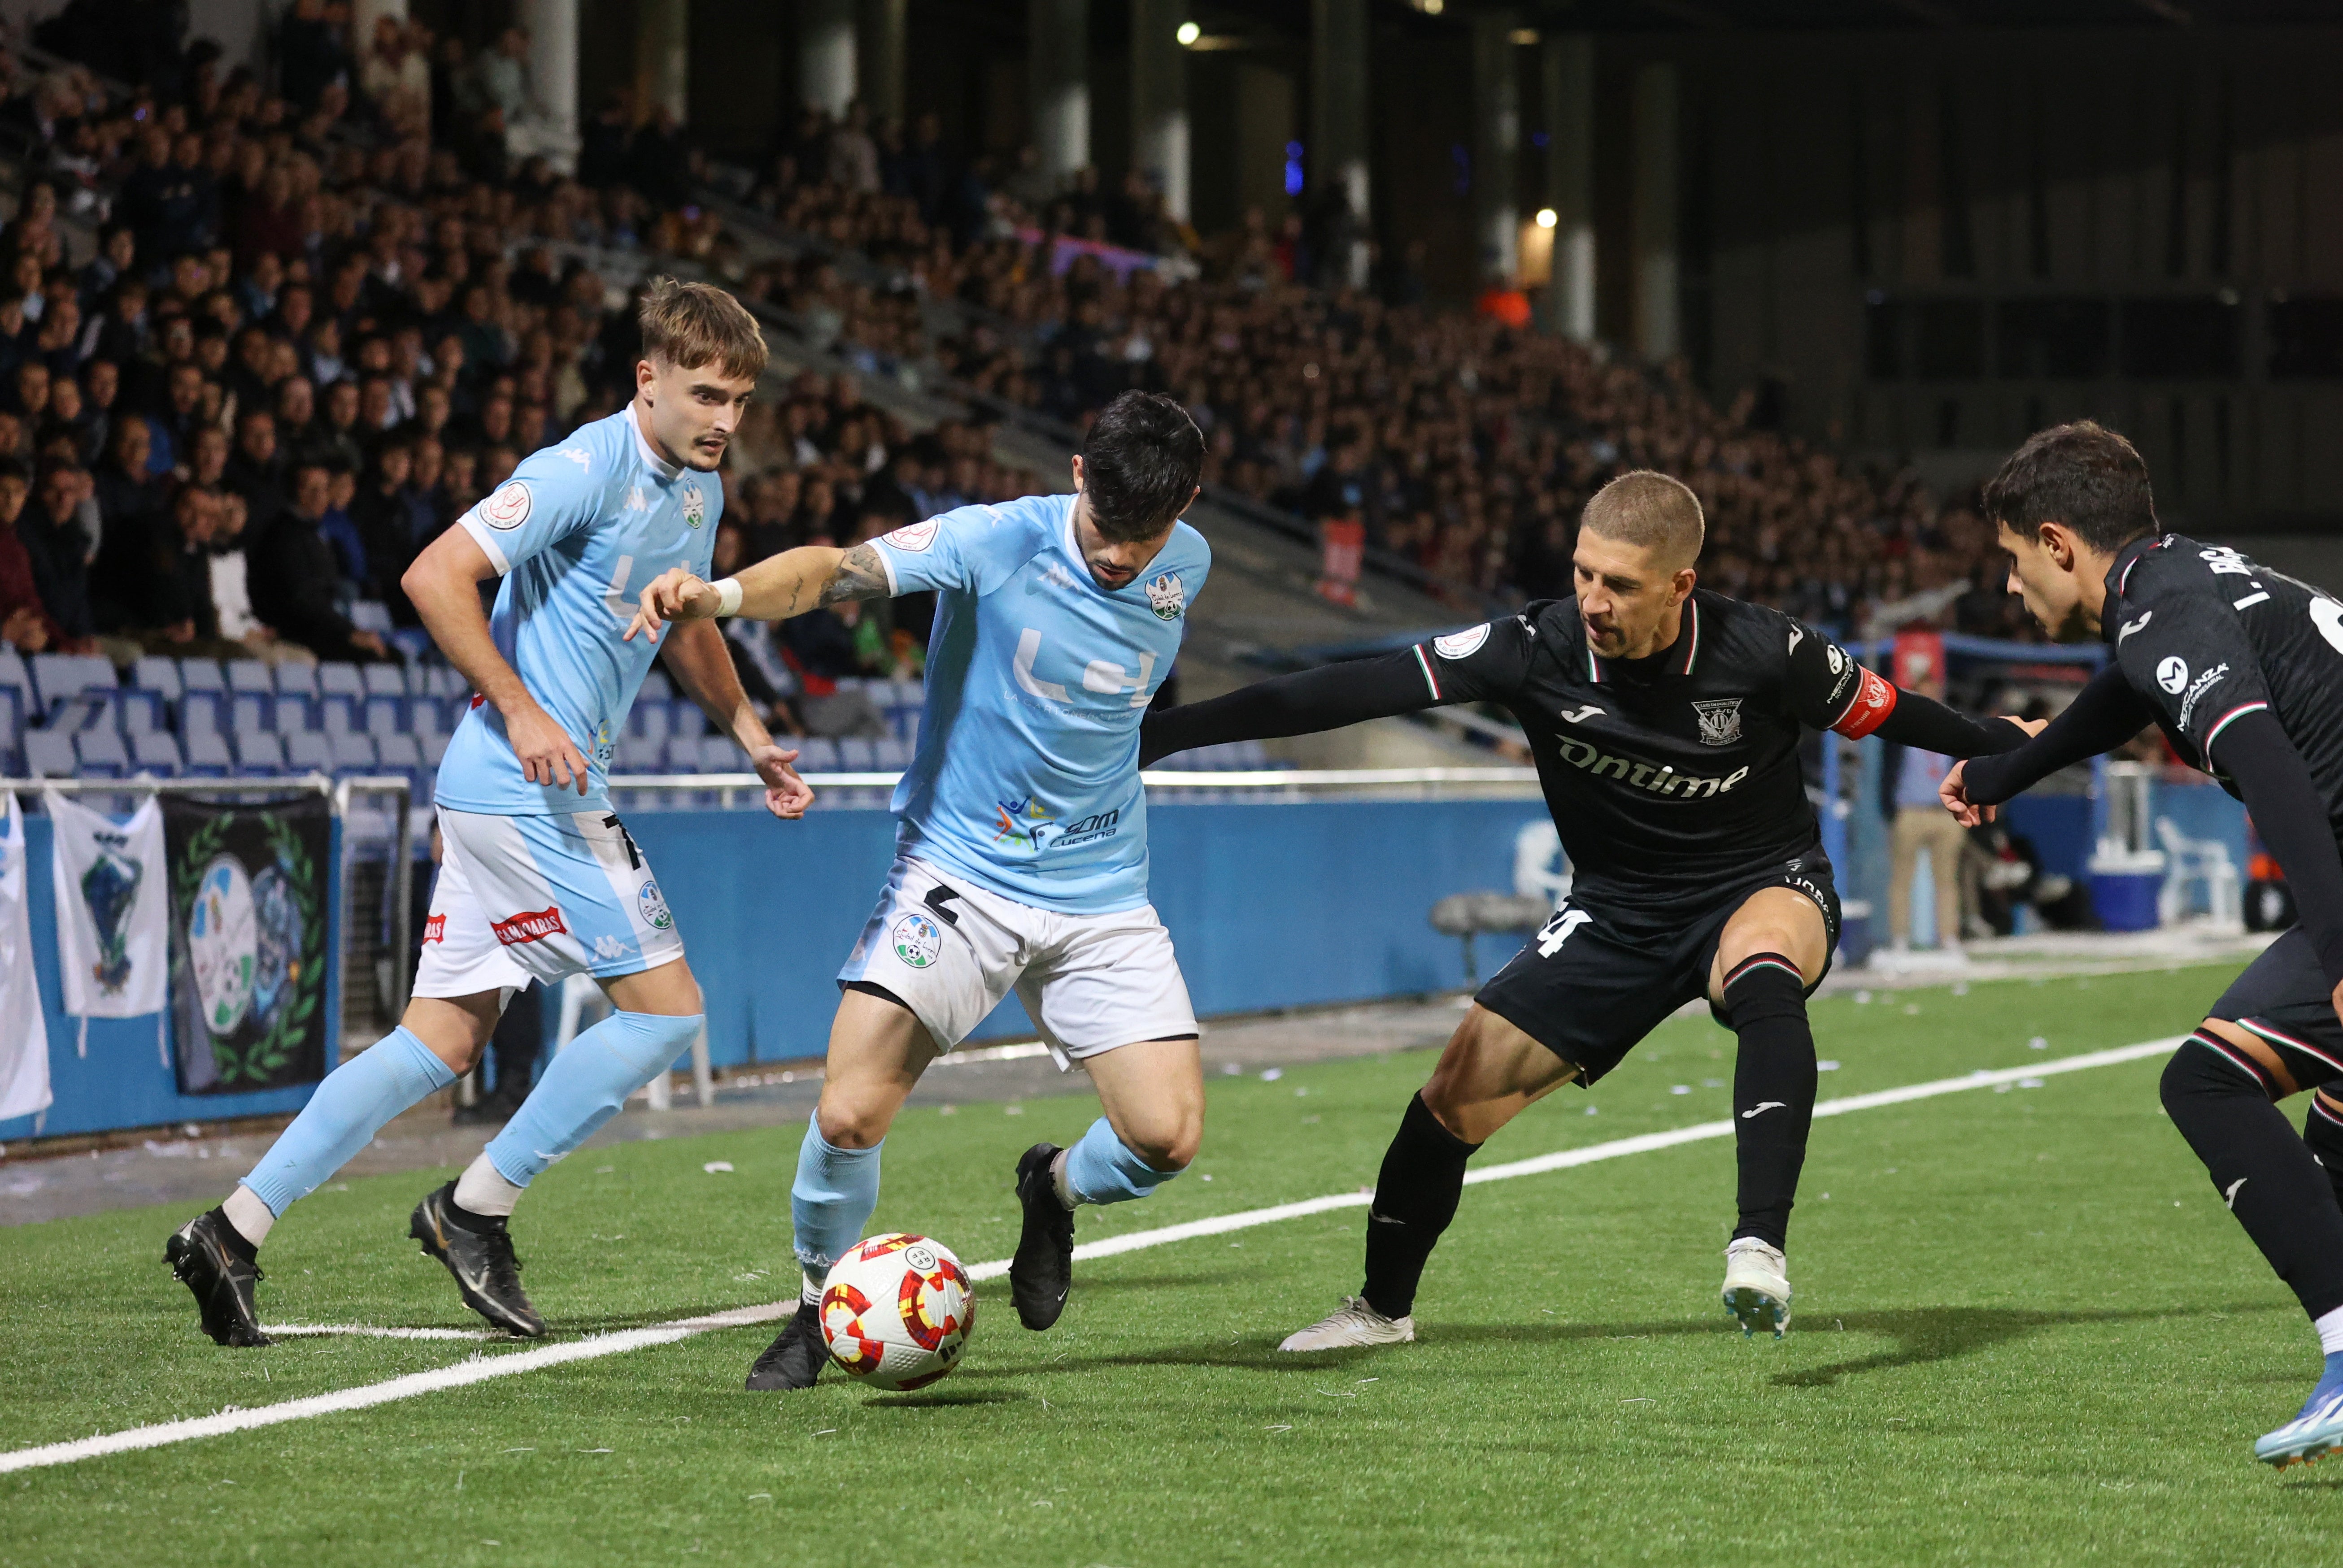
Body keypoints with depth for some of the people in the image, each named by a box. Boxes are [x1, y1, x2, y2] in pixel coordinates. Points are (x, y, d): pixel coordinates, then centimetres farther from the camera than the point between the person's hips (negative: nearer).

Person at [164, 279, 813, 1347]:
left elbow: (686, 624, 35)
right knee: (665, 1008, -6)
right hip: (530, 790, -9)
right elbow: (435, 577, -21)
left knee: (444, 1041, 7)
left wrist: (749, 735, 30)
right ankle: (475, 1210, 2)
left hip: (500, 793, 9)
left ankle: (236, 1229, 7)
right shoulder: (586, 470, -14)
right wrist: (521, 710, -23)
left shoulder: (698, 490, 15)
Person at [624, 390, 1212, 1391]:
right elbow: (838, 573, -30)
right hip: (956, 875, -3)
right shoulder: (996, 543, -16)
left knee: (1167, 1137, -10)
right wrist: (722, 594, -48)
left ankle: (1056, 1192, 26)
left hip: (1101, 896, 3)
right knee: (849, 1116, -15)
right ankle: (823, 1305, 14)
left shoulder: (1186, 567, -1)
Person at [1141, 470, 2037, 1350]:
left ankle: (1760, 1249, -46)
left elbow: (1886, 714, -4)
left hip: (1767, 885, -3)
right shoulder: (1540, 649, -20)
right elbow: (1362, 691, -22)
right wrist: (1166, 730, -26)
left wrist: (2011, 750, 3)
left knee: (1761, 974, -39)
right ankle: (1383, 1308, 23)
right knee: (1459, 1092, -3)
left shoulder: (1762, 653, -23)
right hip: (1618, 910, 3)